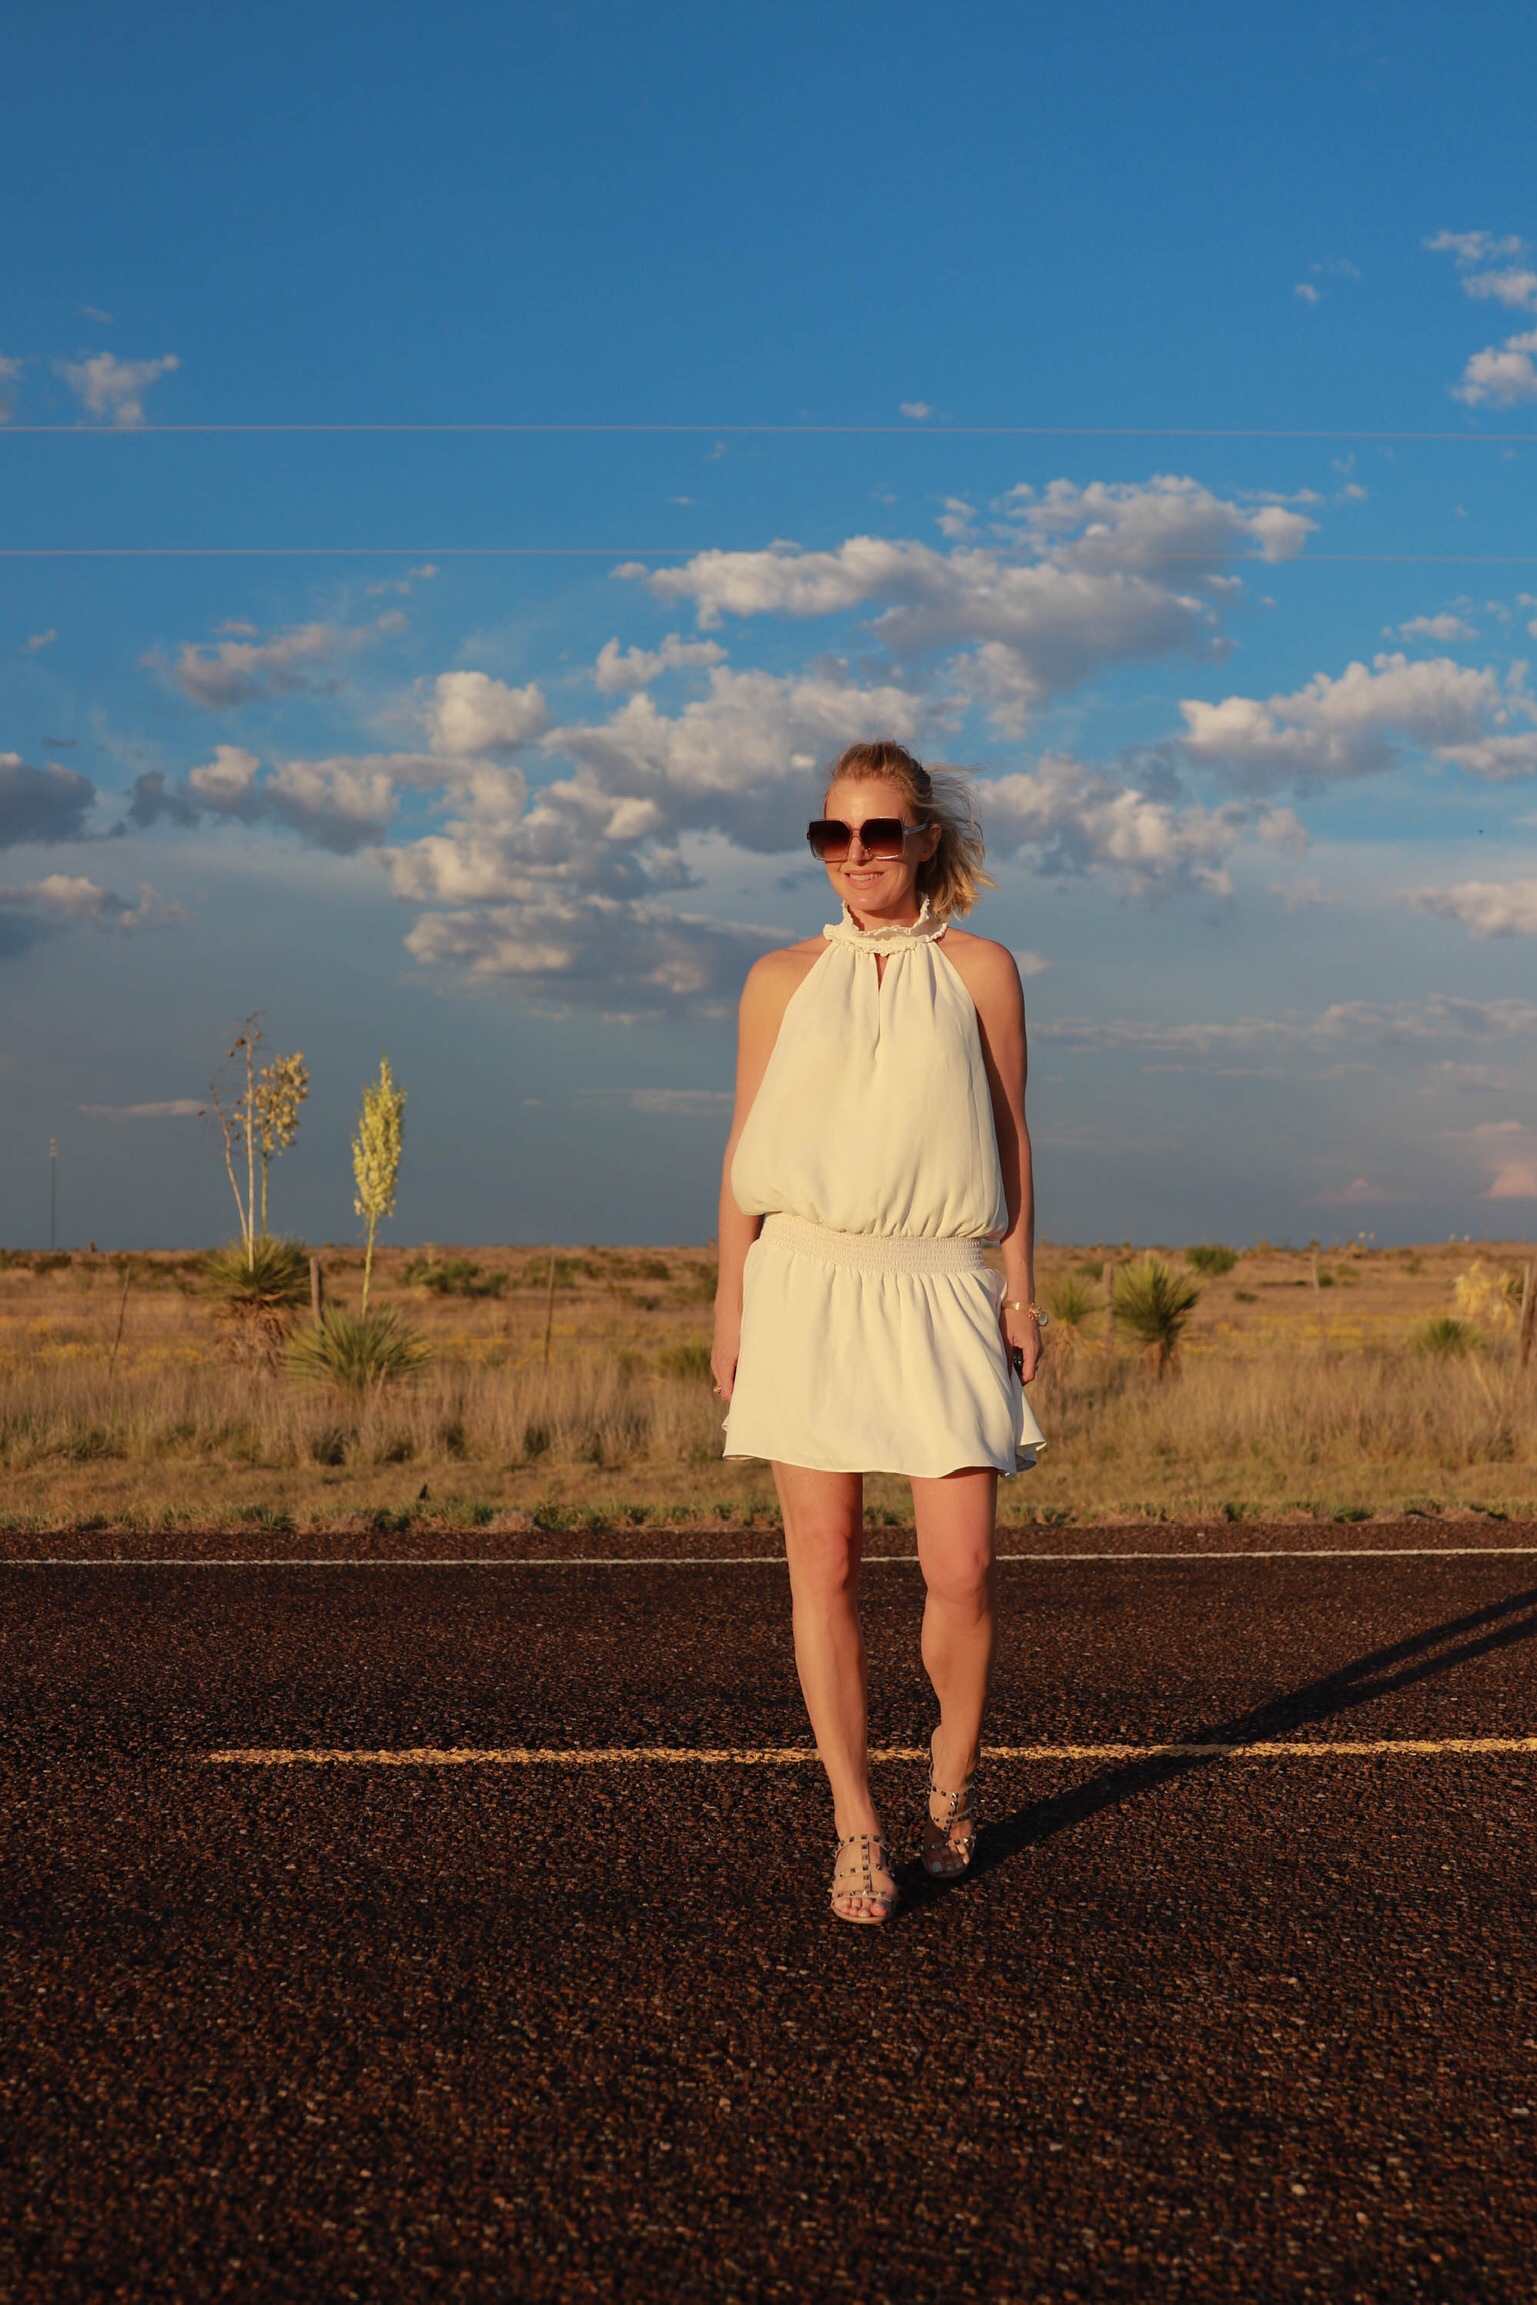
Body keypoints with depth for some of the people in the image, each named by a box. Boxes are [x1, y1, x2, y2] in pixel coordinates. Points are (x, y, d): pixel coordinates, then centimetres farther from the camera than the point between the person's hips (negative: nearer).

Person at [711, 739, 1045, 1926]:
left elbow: (1010, 1135, 9)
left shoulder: (980, 971, 7)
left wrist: (1022, 1290, 3)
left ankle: (954, 1777, 22)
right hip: (807, 1288, 1)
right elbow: (744, 1155, 10)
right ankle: (858, 1828, 12)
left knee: (963, 1572, -5)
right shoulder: (783, 979, 8)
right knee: (826, 1567, 0)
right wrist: (729, 1308, 6)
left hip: (940, 1293, -1)